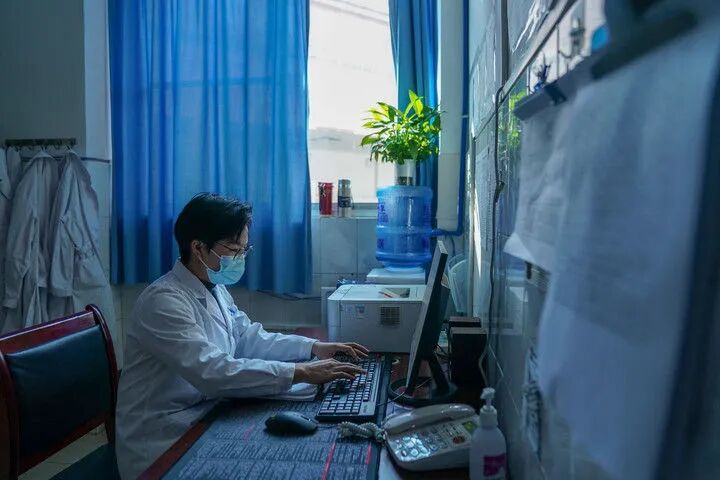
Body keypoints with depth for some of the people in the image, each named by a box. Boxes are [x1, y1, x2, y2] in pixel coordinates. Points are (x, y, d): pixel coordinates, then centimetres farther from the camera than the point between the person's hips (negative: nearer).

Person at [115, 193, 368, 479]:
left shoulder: (215, 289, 6)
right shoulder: (164, 301, -23)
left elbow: (248, 338, 12)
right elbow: (211, 371, -33)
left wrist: (313, 347, -1)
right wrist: (300, 372, -34)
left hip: (203, 418, 8)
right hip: (162, 447, -8)